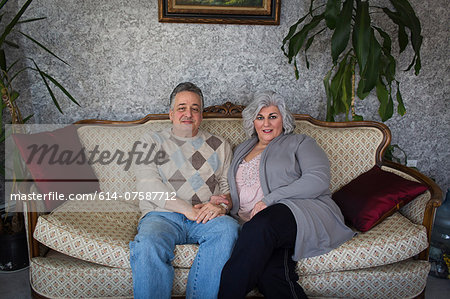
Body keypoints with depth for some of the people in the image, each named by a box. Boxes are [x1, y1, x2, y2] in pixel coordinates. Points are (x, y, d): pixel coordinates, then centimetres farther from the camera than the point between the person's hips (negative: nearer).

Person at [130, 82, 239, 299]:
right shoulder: (152, 141, 15)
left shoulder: (219, 146, 22)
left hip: (207, 218, 2)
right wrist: (189, 210, -13)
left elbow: (230, 186, 15)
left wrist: (220, 205, -10)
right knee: (148, 244, -34)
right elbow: (147, 184, -1)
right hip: (162, 215, -1)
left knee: (228, 228, -32)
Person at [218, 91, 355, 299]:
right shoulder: (241, 150, 31)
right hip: (254, 228, 3)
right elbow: (232, 191, 28)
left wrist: (269, 199, -11)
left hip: (304, 213, -3)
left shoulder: (299, 143, 15)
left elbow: (318, 179, -3)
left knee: (261, 227, -38)